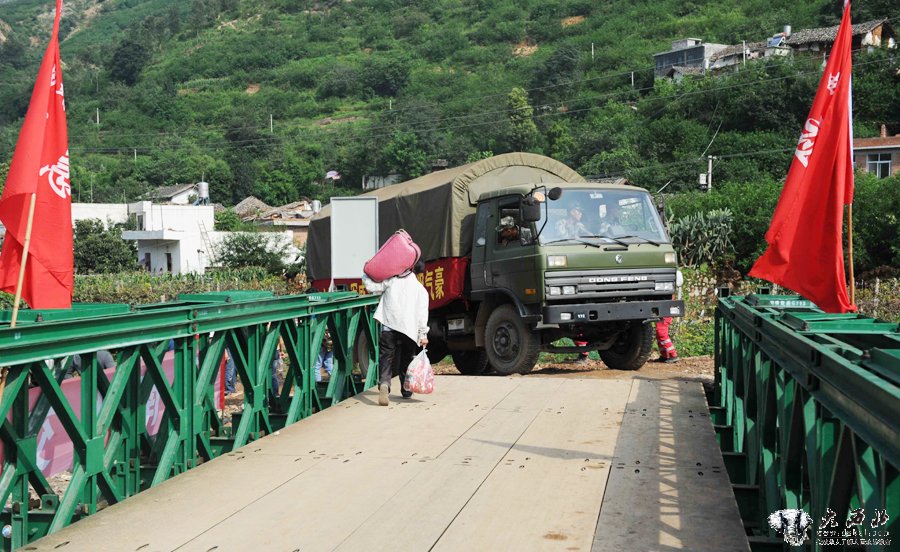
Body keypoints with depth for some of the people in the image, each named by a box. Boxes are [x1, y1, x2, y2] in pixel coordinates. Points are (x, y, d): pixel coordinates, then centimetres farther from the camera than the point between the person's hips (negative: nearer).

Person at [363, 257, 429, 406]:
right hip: (409, 328, 2)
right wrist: (423, 334, 0)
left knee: (386, 357, -4)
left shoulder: (391, 279, 7)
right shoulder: (421, 289, 12)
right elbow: (422, 313, 3)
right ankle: (406, 390, 28)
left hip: (389, 325, -2)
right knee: (407, 359, 19)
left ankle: (384, 383, -30)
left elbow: (372, 287, 0)